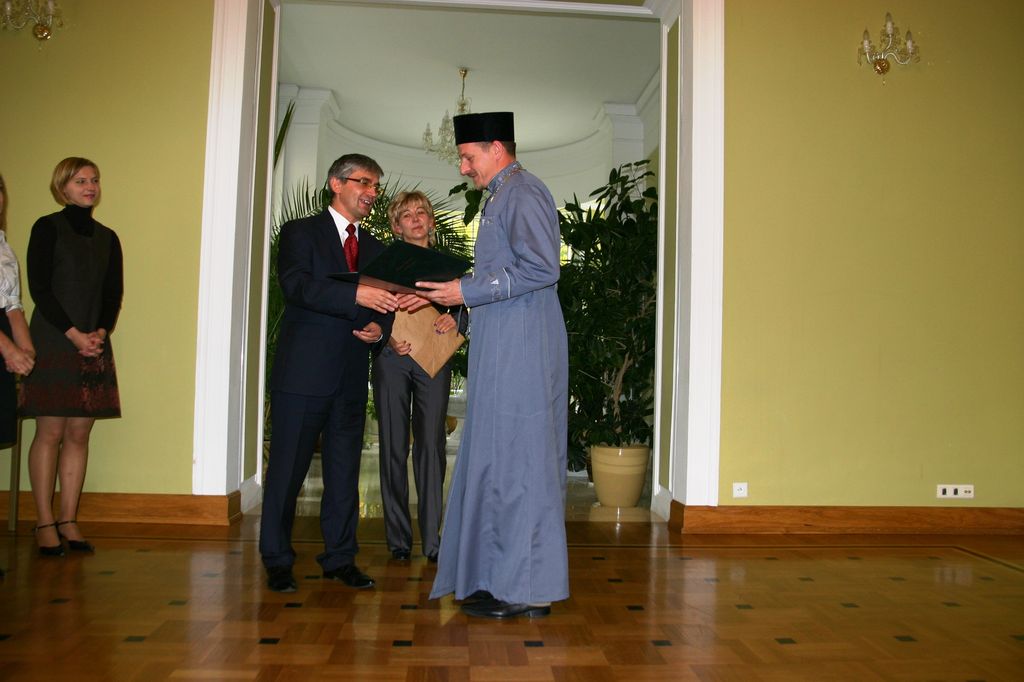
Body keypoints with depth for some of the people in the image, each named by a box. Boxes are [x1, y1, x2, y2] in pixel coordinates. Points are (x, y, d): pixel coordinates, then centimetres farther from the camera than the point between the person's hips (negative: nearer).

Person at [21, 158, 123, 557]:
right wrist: (73, 334, -12)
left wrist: (101, 333, -6)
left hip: (94, 346, 4)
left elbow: (113, 294, 11)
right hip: (52, 343, -4)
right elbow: (39, 289, -6)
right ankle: (45, 523, 4)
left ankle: (68, 519, 10)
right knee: (50, 433, -3)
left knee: (79, 434, 4)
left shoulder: (107, 238, 14)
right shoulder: (47, 228, 1)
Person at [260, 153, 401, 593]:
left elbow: (384, 304, 19)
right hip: (303, 372, -5)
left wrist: (379, 330, -4)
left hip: (351, 376, 5)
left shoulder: (375, 249, 18)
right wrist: (356, 294, -29)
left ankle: (340, 558, 20)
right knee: (287, 467, 1)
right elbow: (296, 285, -16)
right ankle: (277, 560, 13)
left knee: (344, 470, 9)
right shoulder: (300, 232, 2)